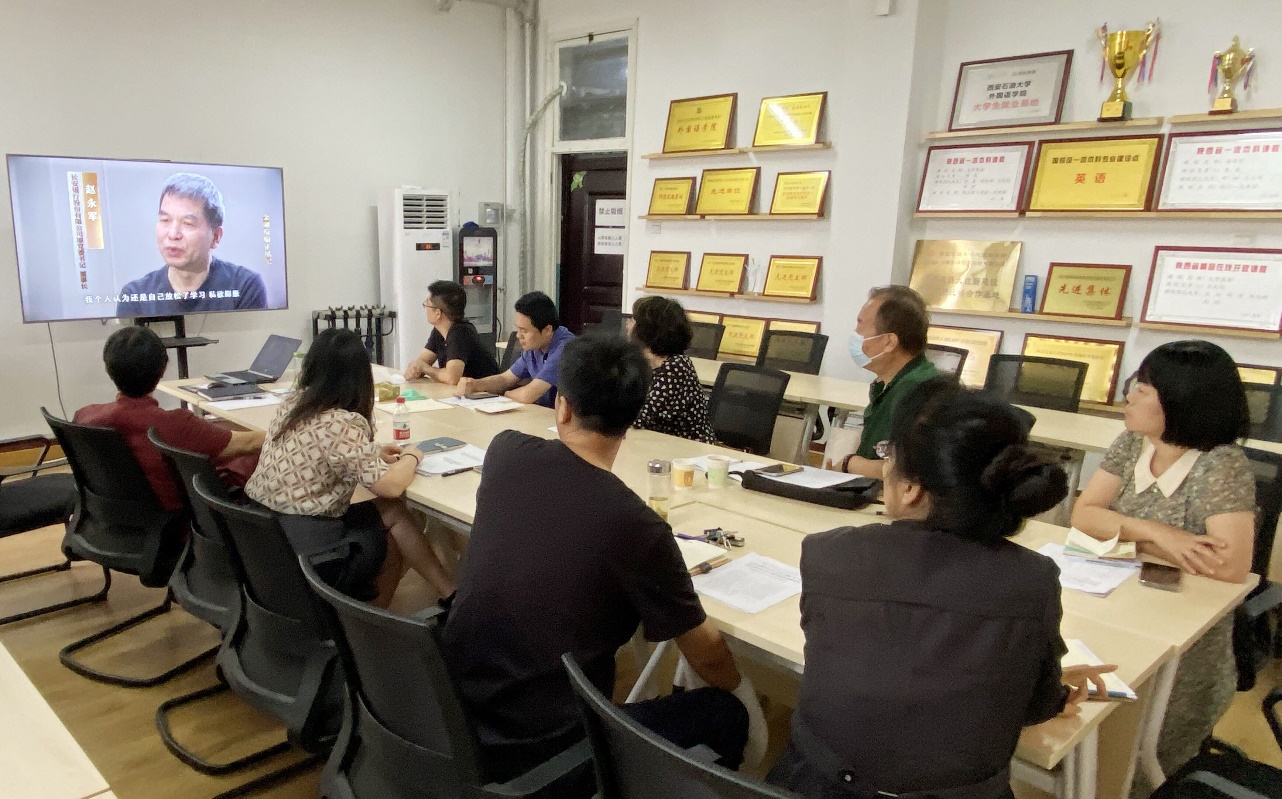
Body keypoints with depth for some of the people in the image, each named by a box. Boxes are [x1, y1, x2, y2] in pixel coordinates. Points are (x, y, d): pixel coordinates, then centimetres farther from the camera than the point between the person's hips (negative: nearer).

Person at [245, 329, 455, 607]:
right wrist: (411, 457, 1)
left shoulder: (291, 404, 2)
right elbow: (391, 486, -18)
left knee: (393, 512, 15)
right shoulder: (342, 424, -22)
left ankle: (450, 593, 24)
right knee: (395, 512, 14)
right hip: (303, 556, -7)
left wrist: (372, 453, 12)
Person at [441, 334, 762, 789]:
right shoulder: (637, 527, -21)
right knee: (729, 715, 10)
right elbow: (705, 653, -5)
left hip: (454, 715, 6)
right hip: (533, 752, -6)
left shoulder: (506, 453, -8)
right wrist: (743, 692, 16)